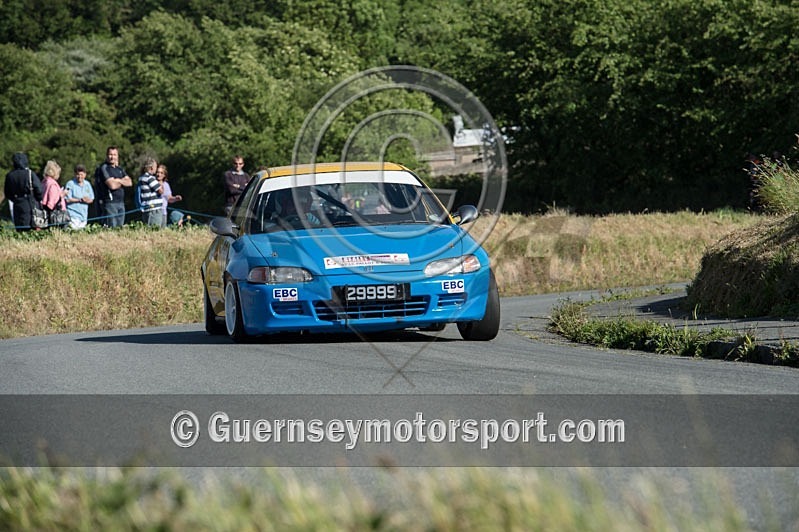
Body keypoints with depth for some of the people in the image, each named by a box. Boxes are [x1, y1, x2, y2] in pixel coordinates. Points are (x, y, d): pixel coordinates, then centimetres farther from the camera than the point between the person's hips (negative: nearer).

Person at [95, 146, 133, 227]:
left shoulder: (119, 169, 16)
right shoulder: (104, 168, -7)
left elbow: (129, 182, 8)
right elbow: (112, 185, -17)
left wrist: (118, 180, -9)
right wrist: (123, 182, 1)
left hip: (121, 202, 8)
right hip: (109, 203, -8)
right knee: (111, 228, -12)